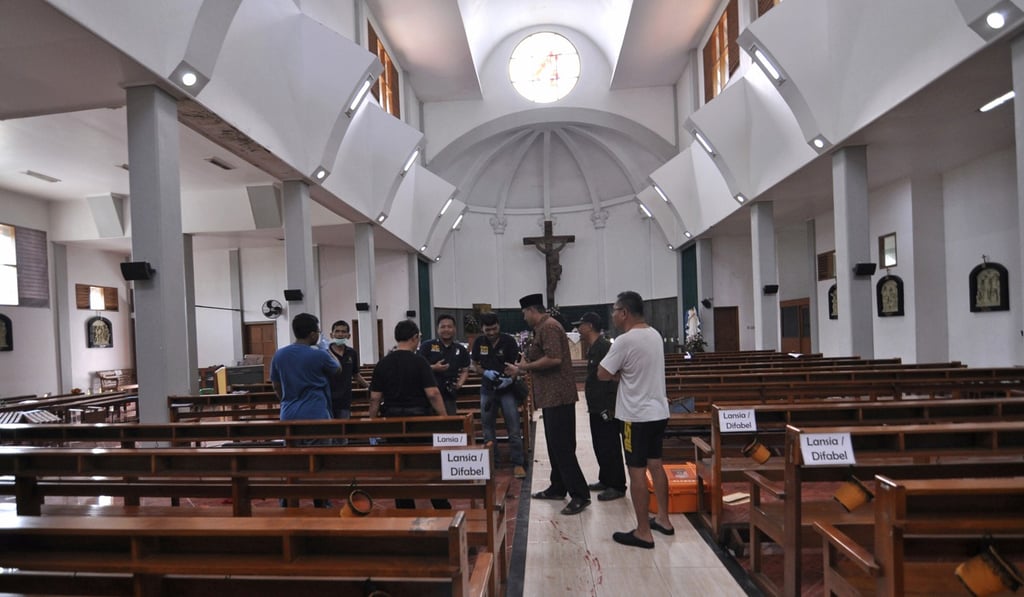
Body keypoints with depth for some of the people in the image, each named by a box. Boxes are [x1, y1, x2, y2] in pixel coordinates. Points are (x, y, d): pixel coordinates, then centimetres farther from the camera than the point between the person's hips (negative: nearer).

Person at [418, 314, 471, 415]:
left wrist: (459, 384, -5)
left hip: (449, 395, 3)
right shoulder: (427, 346, -3)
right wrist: (433, 368, -19)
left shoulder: (461, 350, 9)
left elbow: (465, 370, 14)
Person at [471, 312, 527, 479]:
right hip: (487, 389, 4)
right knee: (488, 428, 12)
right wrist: (486, 373, -13)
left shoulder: (509, 341, -10)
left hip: (507, 389, -3)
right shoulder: (479, 342, 0)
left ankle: (518, 463, 5)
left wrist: (510, 378, -28)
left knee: (514, 429, -4)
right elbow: (475, 364, 8)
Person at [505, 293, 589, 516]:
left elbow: (554, 358, -26)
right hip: (551, 395, 11)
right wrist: (522, 367, 10)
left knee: (562, 446, -7)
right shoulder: (543, 328, 18)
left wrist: (523, 367, -18)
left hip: (558, 395, -11)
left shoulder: (549, 327, -15)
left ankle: (580, 495, -2)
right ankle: (558, 488, 26)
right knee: (555, 444, 16)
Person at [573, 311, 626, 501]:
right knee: (600, 446, 17)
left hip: (605, 408, -10)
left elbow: (612, 378, -23)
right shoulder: (593, 348, 13)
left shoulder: (605, 347, -18)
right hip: (596, 408, 10)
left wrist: (609, 407, -23)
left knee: (610, 447, -1)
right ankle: (605, 480, 30)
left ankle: (617, 486, 10)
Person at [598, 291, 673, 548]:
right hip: (658, 412, 8)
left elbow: (602, 374, -13)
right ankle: (663, 519, 29)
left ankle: (643, 533, 9)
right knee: (655, 465, 18)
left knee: (637, 472, 1)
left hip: (637, 416, -8)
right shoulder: (655, 335, 7)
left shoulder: (624, 341, -20)